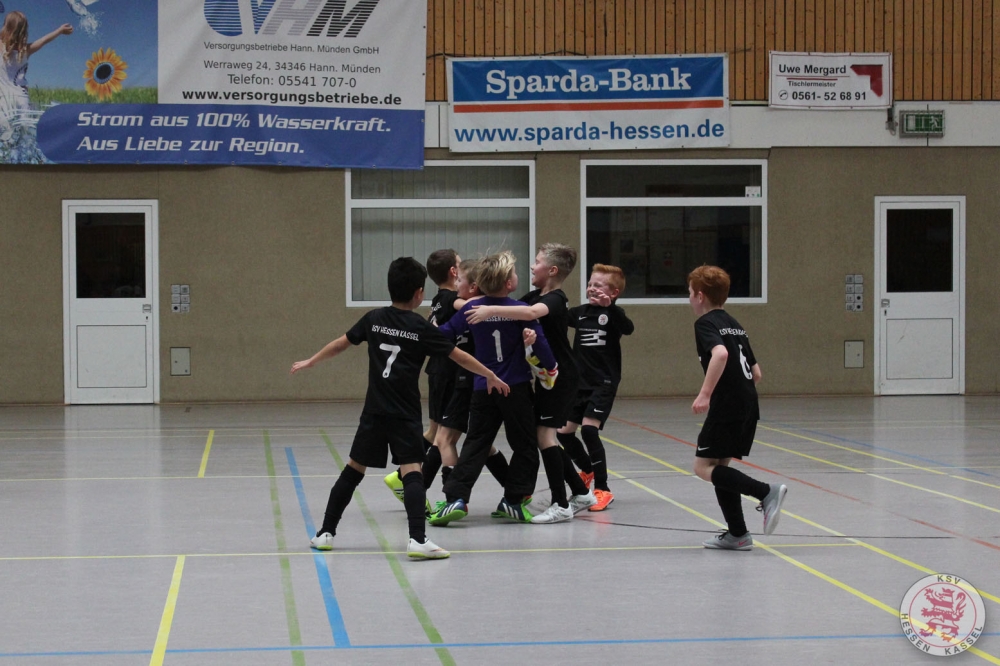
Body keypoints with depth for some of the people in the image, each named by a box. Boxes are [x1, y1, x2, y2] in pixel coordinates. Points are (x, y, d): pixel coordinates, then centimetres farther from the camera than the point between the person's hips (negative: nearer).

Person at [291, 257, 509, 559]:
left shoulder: (374, 319, 5)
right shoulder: (422, 328, -4)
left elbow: (341, 343, 16)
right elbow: (459, 356, 1)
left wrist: (311, 361, 31)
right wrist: (491, 376, 13)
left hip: (374, 411, 4)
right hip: (405, 415, -4)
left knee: (354, 469, 14)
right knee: (412, 472, -9)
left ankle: (326, 532, 18)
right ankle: (417, 538, -24)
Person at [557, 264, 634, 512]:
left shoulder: (612, 314, -9)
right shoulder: (581, 312, 8)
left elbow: (628, 328, -28)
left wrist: (609, 306, -42)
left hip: (604, 383, -7)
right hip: (580, 383, 7)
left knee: (589, 429, -20)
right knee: (564, 432, 10)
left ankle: (603, 489, -11)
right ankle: (588, 470, 38)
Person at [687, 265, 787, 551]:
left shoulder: (706, 323, -5)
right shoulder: (733, 324, 20)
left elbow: (720, 353, -26)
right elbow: (756, 372, 19)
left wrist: (705, 393, -27)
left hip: (727, 406, -9)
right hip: (749, 405, 9)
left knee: (703, 466, -4)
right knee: (719, 465, 14)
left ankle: (766, 492, -17)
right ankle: (737, 533, 12)